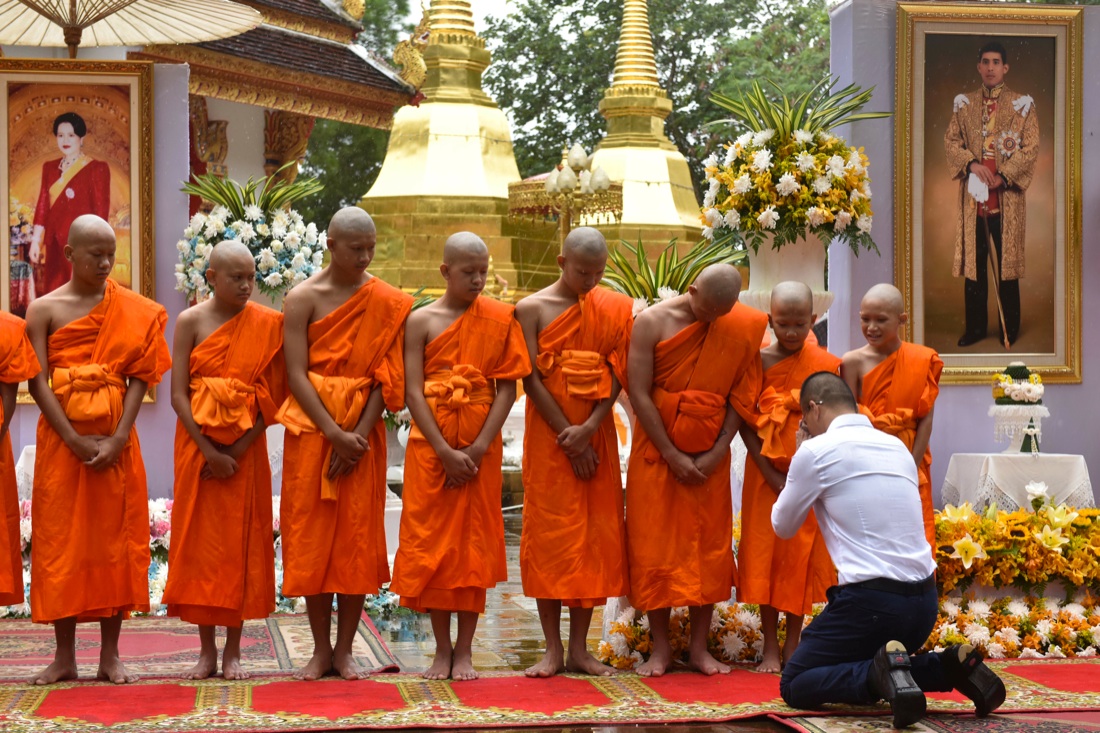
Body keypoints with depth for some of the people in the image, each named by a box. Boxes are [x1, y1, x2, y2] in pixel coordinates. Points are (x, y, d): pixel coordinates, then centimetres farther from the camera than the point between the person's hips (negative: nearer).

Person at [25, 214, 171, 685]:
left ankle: (110, 655, 10)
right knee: (61, 540, 1)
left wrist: (118, 439, -12)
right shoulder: (44, 309, 0)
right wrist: (76, 441, -14)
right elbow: (37, 382, -6)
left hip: (116, 439, 1)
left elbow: (139, 378, 0)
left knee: (115, 538, 2)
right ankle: (65, 656, 9)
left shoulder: (133, 312, 4)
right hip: (62, 438, -1)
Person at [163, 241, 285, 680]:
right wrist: (208, 451, -14)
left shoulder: (266, 324, -1)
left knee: (242, 543, 2)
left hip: (245, 449, 0)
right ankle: (207, 650, 11)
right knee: (199, 541, 2)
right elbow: (178, 394, -6)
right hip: (197, 446, 0)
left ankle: (233, 650, 11)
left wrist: (237, 449, -13)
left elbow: (270, 396, -5)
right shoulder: (190, 322, -2)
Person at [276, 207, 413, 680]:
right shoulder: (303, 298, -2)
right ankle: (321, 649, 11)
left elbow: (384, 377, -2)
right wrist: (334, 434, -16)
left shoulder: (387, 303, 1)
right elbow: (296, 374, -8)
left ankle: (345, 649, 11)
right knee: (311, 538, 1)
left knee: (358, 539, 2)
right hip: (311, 430, -1)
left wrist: (359, 434, -13)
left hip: (362, 433, 1)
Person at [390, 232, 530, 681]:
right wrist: (445, 452, -14)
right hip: (430, 447, 0)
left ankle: (465, 651, 10)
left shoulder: (501, 319, 2)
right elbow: (413, 392, -5)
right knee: (430, 544, 1)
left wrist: (478, 448, -12)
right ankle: (442, 649, 11)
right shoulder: (421, 321, 0)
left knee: (474, 545, 2)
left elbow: (507, 388, -2)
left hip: (481, 448, 0)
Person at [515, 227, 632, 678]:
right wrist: (569, 438, -11)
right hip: (548, 438, -3)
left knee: (595, 537, 2)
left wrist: (589, 429, -13)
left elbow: (616, 375, 1)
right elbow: (532, 380, -7)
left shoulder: (613, 310, 6)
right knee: (547, 537, -3)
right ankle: (553, 650, 4)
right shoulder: (532, 309, -2)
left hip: (597, 437, 3)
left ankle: (579, 648, 10)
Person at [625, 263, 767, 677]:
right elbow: (639, 393, -9)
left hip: (710, 458, 2)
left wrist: (717, 453, -8)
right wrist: (672, 455, -11)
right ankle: (660, 647, 7)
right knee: (654, 547, -2)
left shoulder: (741, 329, -1)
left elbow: (741, 397, 1)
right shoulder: (652, 323, -7)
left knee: (710, 549, 2)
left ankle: (699, 647, 10)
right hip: (657, 453, -2)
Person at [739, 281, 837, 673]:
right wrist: (772, 475, -12)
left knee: (803, 558, 4)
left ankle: (793, 644, 14)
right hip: (766, 474, -1)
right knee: (765, 555, 0)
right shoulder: (757, 361, -4)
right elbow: (746, 423, -5)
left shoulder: (826, 365, 0)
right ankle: (770, 647, 7)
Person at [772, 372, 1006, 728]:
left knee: (794, 687, 7)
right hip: (925, 601, 7)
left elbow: (783, 526, 8)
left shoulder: (816, 450, -5)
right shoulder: (897, 446, 14)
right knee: (865, 666, 29)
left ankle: (882, 673, -19)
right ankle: (950, 667, 4)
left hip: (871, 600, -7)